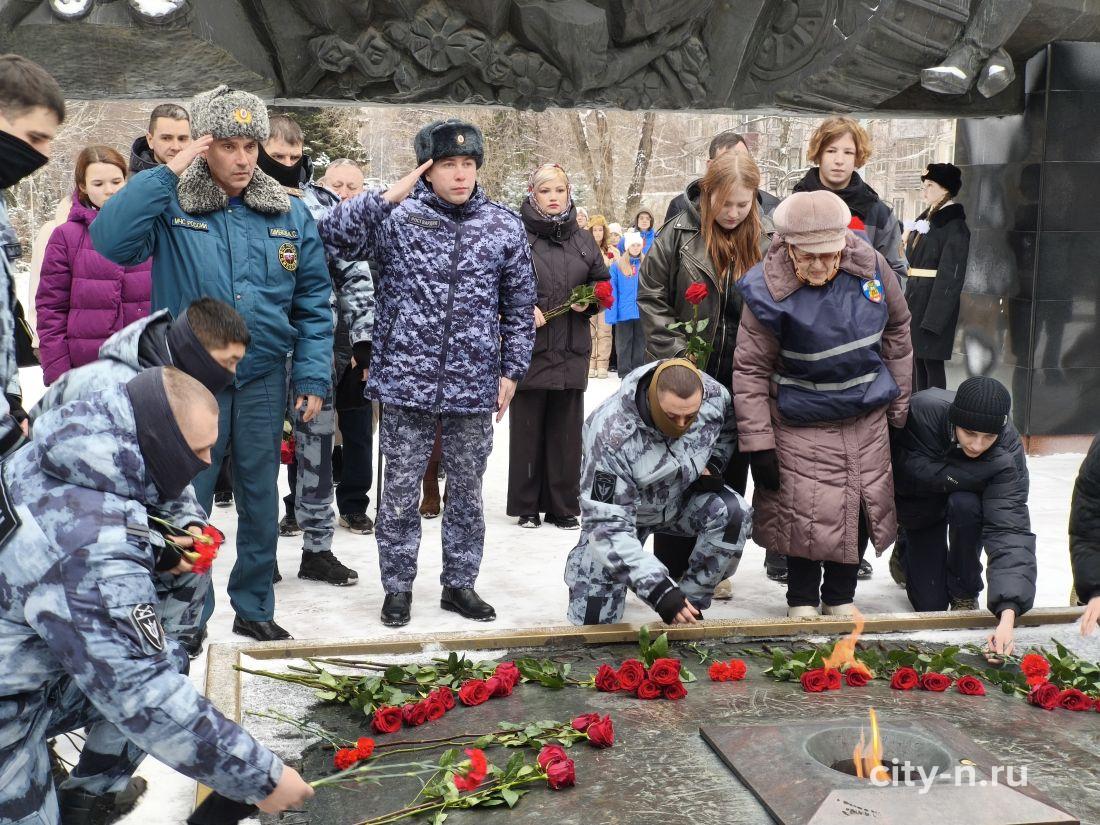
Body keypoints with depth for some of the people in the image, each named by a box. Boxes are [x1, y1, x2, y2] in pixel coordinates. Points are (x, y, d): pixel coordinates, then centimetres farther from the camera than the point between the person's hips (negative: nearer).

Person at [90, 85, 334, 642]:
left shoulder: (289, 214, 3)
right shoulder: (170, 206, -5)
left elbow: (314, 303, 5)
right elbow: (109, 241, -24)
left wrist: (314, 377, -2)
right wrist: (168, 173, -22)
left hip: (264, 381, 3)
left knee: (261, 501, 13)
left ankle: (254, 608, 30)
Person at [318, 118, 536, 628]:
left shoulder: (504, 227, 4)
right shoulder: (396, 217, -2)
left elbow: (520, 308, 9)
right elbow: (331, 237, -13)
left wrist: (512, 371, 6)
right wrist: (386, 197, -19)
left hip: (473, 389, 2)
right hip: (407, 383, -2)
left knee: (466, 491, 12)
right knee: (400, 491, 7)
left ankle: (459, 583, 27)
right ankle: (398, 587, 22)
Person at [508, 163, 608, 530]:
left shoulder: (583, 239, 11)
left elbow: (603, 282, 18)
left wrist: (589, 302, -1)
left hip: (572, 349, 3)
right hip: (528, 346, -3)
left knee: (566, 429, 7)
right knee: (528, 427, 3)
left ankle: (563, 506, 16)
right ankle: (526, 506, 14)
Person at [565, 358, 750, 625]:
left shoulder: (714, 395, -25)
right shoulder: (611, 436, -39)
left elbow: (728, 428, 4)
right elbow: (608, 525, -38)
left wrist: (712, 465, -13)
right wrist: (658, 590, -44)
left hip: (683, 497, 4)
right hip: (621, 510, -3)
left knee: (735, 513, -28)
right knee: (593, 619, -11)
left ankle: (691, 601, -11)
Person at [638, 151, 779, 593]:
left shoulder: (768, 237, 0)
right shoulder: (679, 234, -6)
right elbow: (651, 296, -4)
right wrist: (678, 355, -11)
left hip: (744, 379, 2)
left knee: (730, 473, 10)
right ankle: (672, 569, 16)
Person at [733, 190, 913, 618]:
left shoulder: (870, 265, -10)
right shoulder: (767, 291, -20)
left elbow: (896, 332, 6)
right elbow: (751, 370, -13)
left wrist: (899, 407, 10)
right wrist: (758, 444, -13)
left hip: (867, 419, 4)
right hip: (802, 425, -4)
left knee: (863, 507, 10)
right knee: (806, 514, -4)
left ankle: (841, 596, 31)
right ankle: (802, 599, 22)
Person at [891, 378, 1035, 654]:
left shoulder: (1008, 450, -35)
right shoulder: (923, 409, -36)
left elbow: (1011, 530, -41)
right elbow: (909, 468, -30)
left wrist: (1008, 616, -52)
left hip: (965, 501, 0)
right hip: (919, 505, 0)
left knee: (965, 505, -37)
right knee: (930, 604, -7)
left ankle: (964, 595, -10)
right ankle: (907, 552, 28)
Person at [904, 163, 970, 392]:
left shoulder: (954, 226, -11)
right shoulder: (924, 219, 14)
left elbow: (951, 276, -16)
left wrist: (933, 319, -20)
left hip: (935, 303, -8)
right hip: (914, 300, 8)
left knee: (931, 362, -3)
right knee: (916, 361, 12)